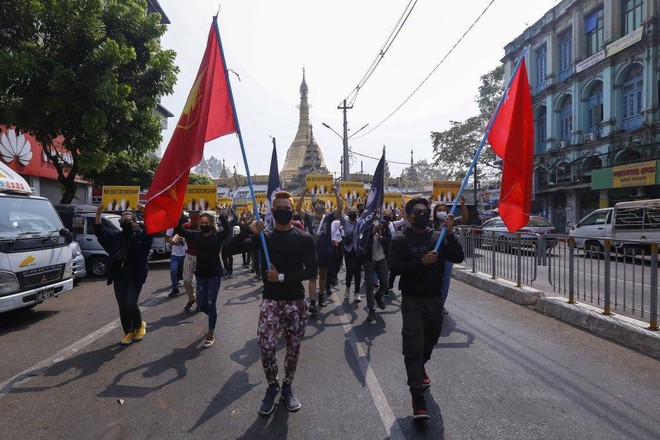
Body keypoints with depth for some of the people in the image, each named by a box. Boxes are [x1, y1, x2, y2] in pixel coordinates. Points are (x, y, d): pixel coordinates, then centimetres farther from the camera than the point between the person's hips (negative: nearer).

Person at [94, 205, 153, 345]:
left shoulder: (140, 235, -2)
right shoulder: (116, 235, 12)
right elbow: (99, 231, 11)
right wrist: (98, 213, -1)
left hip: (135, 277, -5)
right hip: (119, 277, 5)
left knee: (131, 305, -9)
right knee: (122, 307, 7)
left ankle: (140, 325, 19)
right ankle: (128, 332, 22)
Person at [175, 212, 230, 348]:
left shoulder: (218, 235, -9)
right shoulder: (196, 235, 2)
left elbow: (228, 230, -31)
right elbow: (178, 230, -5)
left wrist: (220, 214, -36)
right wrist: (180, 215, -17)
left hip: (214, 274, -4)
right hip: (200, 274, 4)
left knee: (210, 304, -1)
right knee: (201, 304, 9)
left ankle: (210, 334, 13)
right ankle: (213, 314, 45)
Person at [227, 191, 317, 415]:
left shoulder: (303, 238, -3)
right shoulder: (263, 236, 1)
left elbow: (311, 271, -9)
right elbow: (231, 248, -8)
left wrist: (282, 277, -15)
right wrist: (248, 231, -23)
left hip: (296, 301, 0)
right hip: (271, 300, 0)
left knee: (293, 348, 11)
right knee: (266, 346, -6)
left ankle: (287, 387, 34)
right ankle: (272, 386, 21)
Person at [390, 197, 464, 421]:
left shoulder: (438, 237, 3)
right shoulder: (401, 240, -6)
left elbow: (458, 258, -6)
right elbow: (396, 267, -16)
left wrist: (450, 233, -18)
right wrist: (421, 262, -26)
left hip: (435, 298, 5)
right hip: (412, 300, -4)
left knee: (430, 340, 22)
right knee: (413, 347, -9)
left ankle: (420, 369, 50)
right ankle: (418, 399, -4)